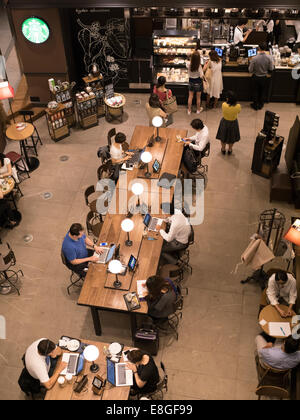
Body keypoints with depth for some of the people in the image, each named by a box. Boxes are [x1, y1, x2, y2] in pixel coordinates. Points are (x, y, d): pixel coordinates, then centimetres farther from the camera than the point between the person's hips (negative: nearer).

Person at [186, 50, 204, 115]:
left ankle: (189, 110, 29)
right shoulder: (199, 66, -27)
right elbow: (201, 76, -25)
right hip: (198, 82, -3)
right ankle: (198, 109, 35)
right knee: (198, 97, 17)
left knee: (190, 97, 18)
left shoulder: (188, 64, -17)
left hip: (191, 82, 3)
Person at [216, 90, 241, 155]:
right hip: (233, 123, 1)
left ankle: (223, 149, 45)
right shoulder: (238, 106, -28)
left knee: (223, 136, 26)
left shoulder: (224, 105, -32)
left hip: (225, 122, -1)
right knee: (232, 137, 26)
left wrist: (228, 101, -6)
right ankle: (230, 150, 46)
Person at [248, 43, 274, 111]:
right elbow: (271, 69, -9)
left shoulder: (254, 59, -26)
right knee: (262, 92, 23)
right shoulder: (269, 58, -20)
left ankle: (255, 105, 35)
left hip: (256, 77, -1)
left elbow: (250, 70, -16)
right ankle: (260, 105, 39)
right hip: (264, 78, 2)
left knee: (255, 92, 20)